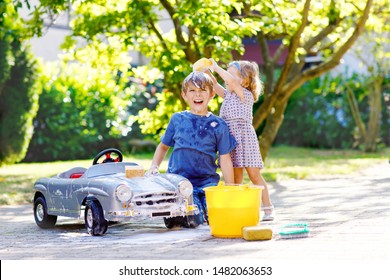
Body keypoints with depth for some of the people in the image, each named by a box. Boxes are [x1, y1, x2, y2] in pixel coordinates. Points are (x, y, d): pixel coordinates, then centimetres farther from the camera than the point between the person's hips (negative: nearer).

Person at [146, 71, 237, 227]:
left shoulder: (218, 125, 4)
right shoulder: (177, 119, 8)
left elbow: (225, 159, 5)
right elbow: (163, 146, 22)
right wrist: (154, 167, 7)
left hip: (207, 181, 1)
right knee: (191, 220, -24)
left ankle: (203, 209, 15)